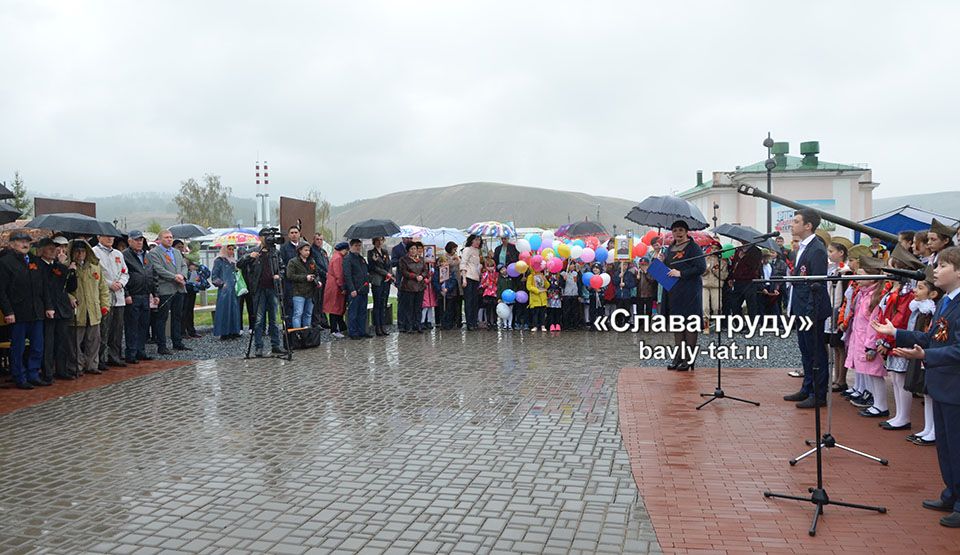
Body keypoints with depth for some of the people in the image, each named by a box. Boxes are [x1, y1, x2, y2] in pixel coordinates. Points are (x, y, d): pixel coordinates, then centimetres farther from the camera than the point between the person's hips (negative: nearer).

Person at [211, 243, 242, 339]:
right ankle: (224, 333, -2)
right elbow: (214, 275, -3)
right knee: (225, 310, -6)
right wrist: (221, 284, -11)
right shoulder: (219, 261, -2)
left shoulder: (234, 261, 18)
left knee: (235, 310, 4)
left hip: (234, 289, 6)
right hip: (224, 290, -6)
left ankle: (233, 331, 8)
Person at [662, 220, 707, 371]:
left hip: (689, 292, -7)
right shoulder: (670, 249, 16)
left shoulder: (693, 247, -7)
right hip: (673, 292, 7)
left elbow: (701, 267, -15)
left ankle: (689, 358, 2)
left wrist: (681, 273, -18)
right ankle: (678, 357, 15)